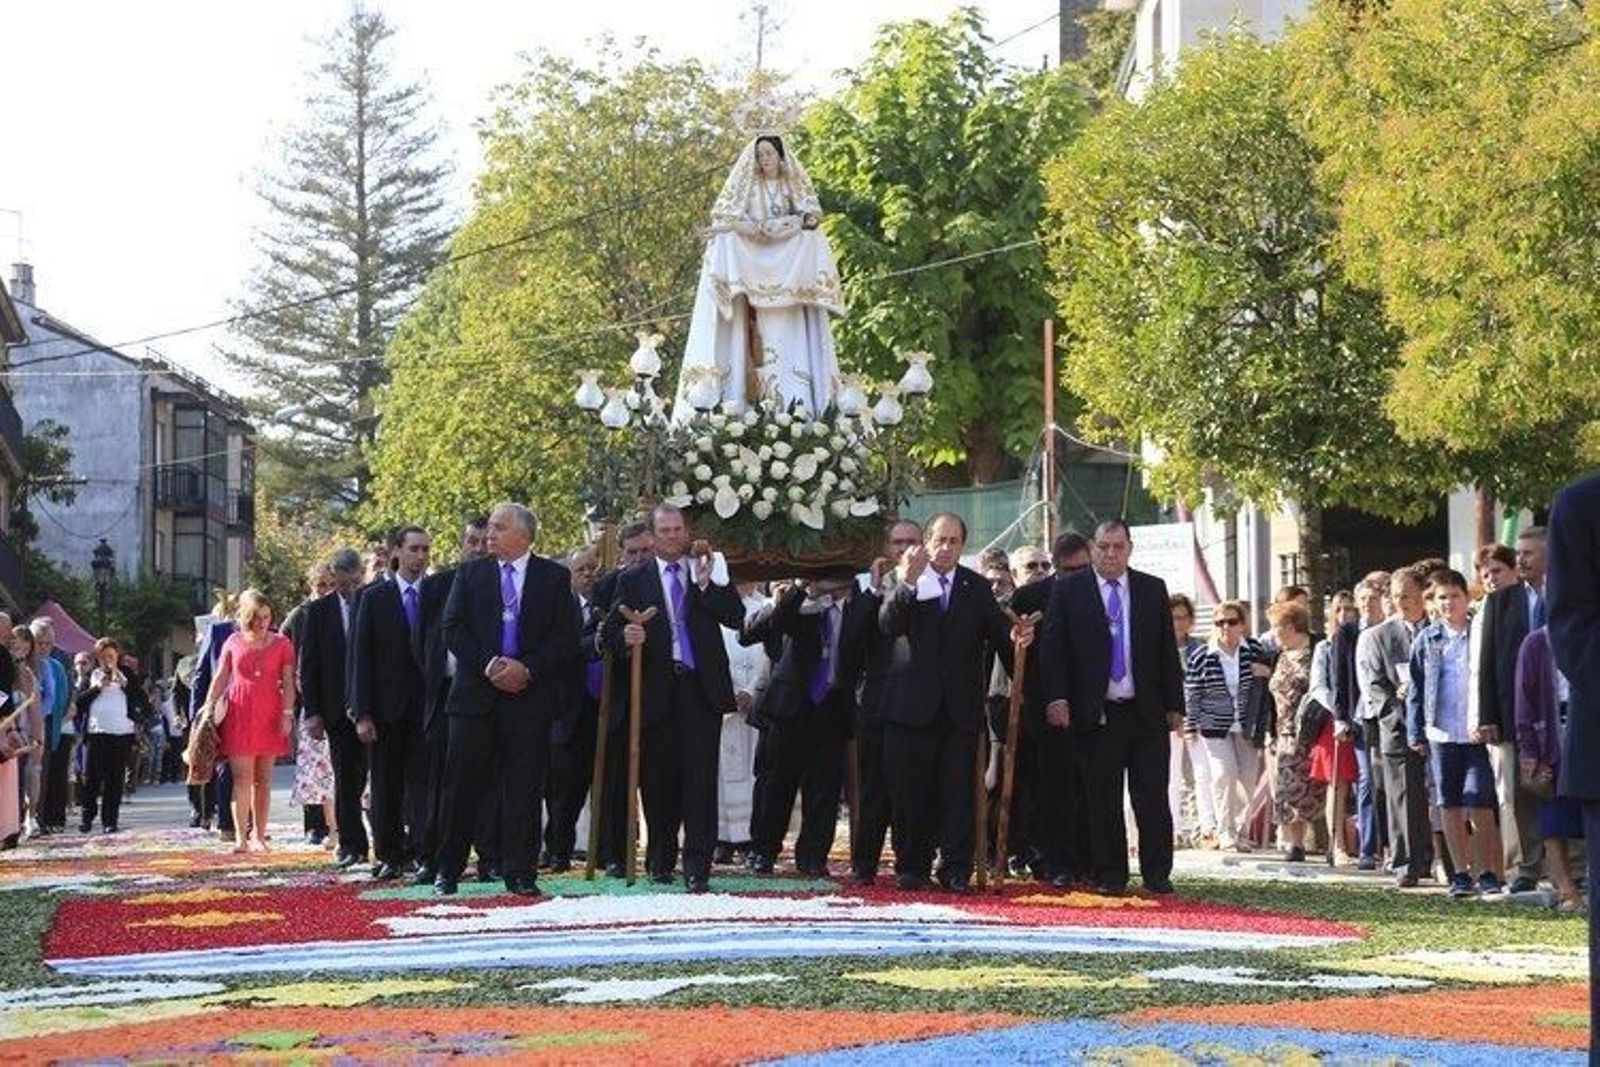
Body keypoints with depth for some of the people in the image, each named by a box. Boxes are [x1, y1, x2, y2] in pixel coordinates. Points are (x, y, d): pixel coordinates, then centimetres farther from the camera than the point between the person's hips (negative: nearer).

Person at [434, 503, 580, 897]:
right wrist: (488, 665, -10)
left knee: (524, 787, -1)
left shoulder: (554, 577, 6)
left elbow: (566, 637, 0)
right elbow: (453, 629, 3)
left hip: (531, 695, -1)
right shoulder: (470, 574, 10)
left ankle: (520, 874, 4)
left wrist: (527, 669, -12)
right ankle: (449, 870, 7)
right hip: (475, 693, 1)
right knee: (462, 785, 0)